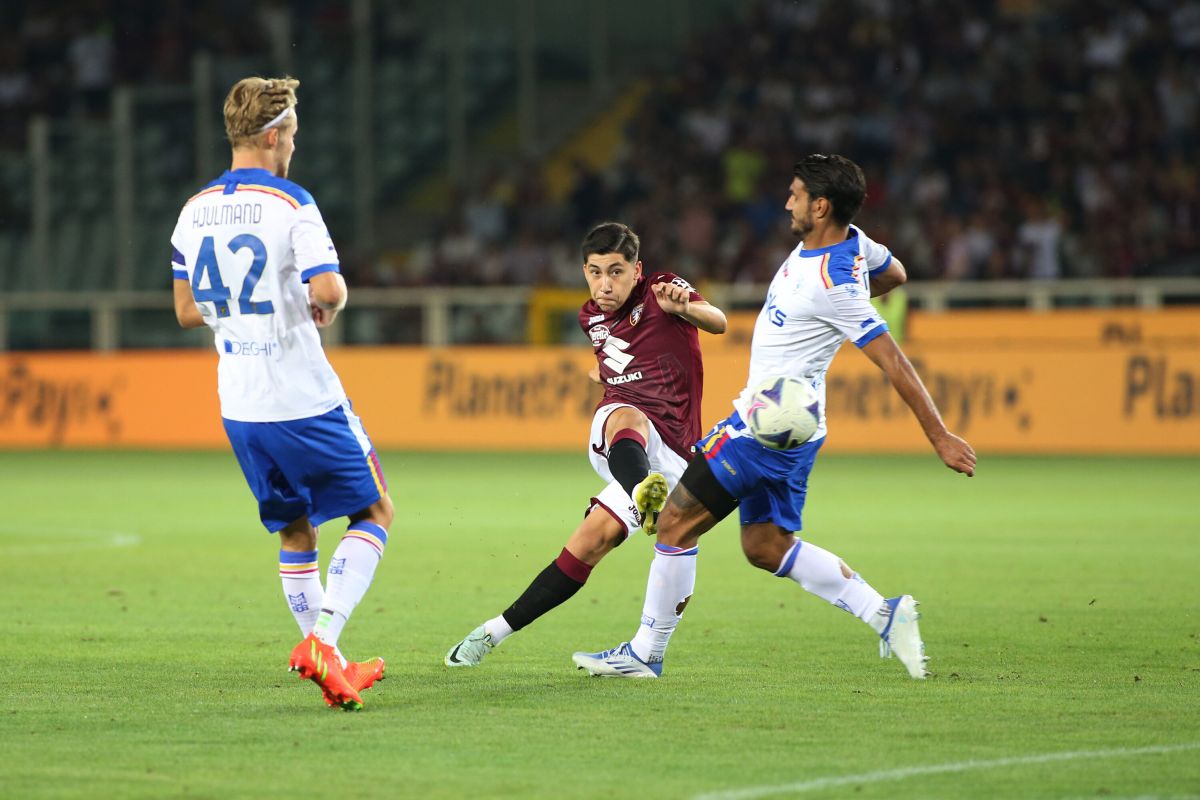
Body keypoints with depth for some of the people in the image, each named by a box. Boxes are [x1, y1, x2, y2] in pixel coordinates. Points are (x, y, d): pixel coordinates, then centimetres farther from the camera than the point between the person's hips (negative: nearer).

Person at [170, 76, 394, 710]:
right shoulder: (290, 204, -13)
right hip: (304, 400, -6)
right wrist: (327, 304, -2)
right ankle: (322, 639, -9)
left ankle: (327, 659, 20)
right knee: (375, 512, 8)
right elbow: (327, 289, -24)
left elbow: (186, 310, 15)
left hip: (239, 407, 6)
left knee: (294, 533, 18)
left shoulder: (195, 211, 7)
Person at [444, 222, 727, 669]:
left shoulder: (660, 291, -4)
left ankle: (499, 629, -10)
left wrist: (684, 308, -43)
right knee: (626, 417, -33)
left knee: (592, 540, -16)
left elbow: (717, 323, -26)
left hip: (668, 452, -5)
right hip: (613, 442, 5)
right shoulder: (592, 317, 15)